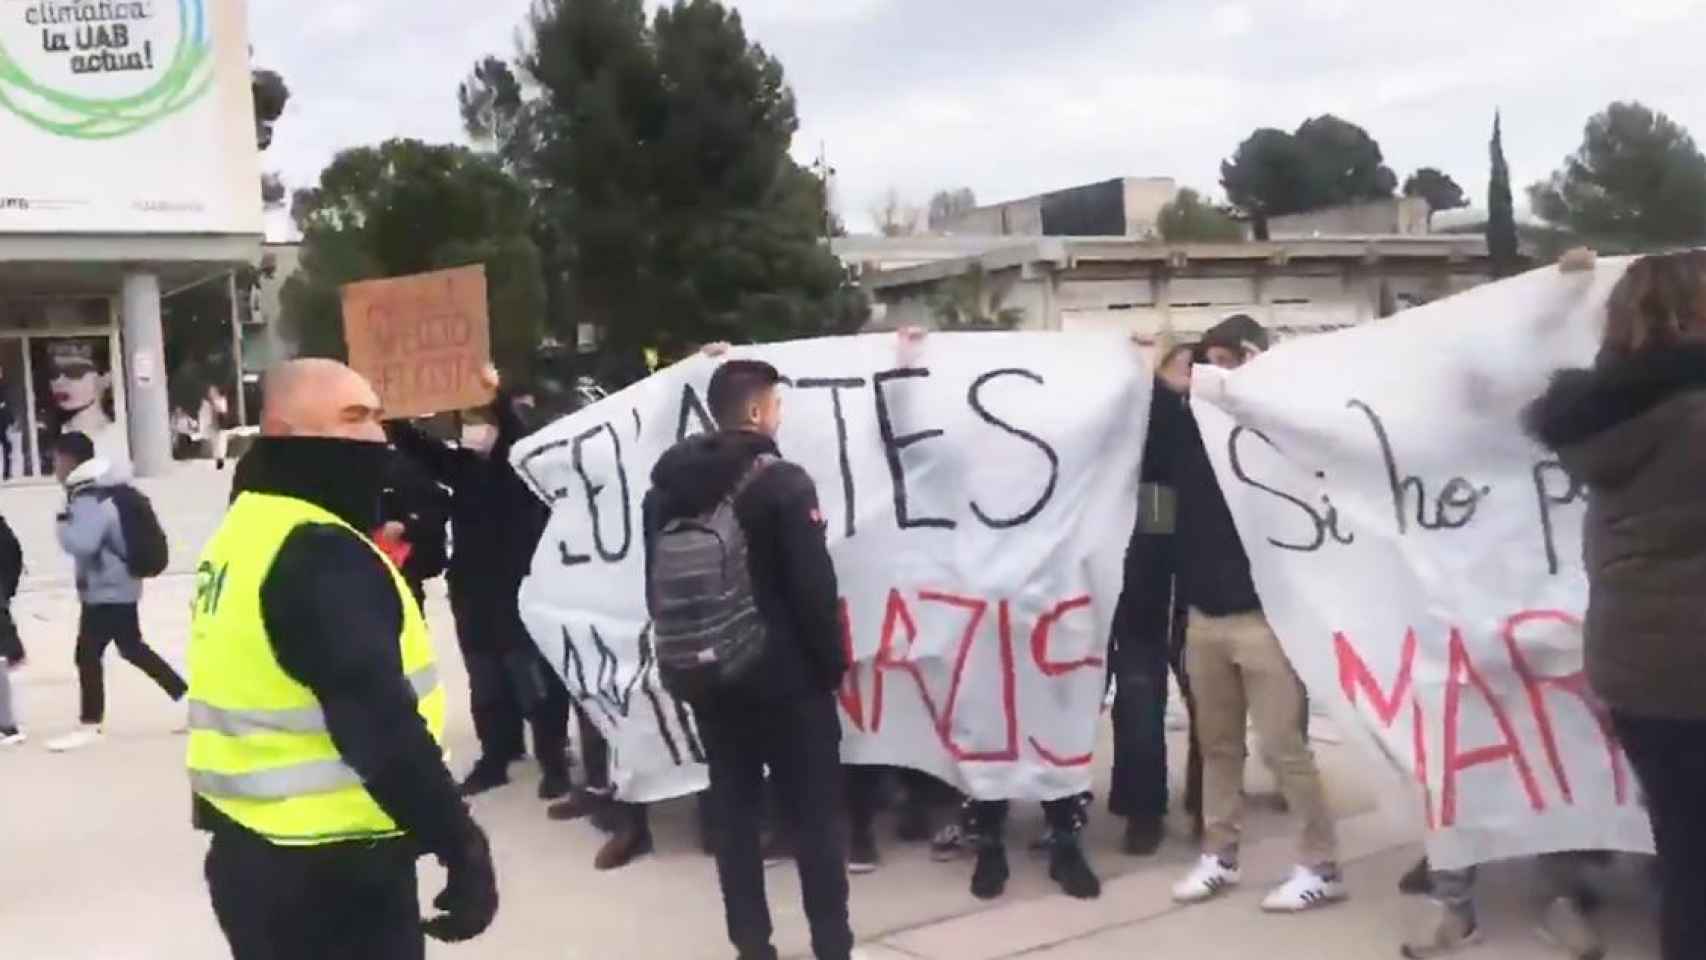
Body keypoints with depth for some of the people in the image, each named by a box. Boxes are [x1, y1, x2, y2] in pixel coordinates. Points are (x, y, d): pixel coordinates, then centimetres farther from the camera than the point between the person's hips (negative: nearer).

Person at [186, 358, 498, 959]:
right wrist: (462, 847, -25)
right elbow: (379, 725, -28)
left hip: (252, 854, 10)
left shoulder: (243, 533, 11)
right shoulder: (319, 555, -21)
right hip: (328, 869, -10)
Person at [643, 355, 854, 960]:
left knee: (734, 811, 13)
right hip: (787, 677, -5)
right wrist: (832, 663, -3)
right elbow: (815, 588, -15)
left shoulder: (667, 486, 5)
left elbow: (657, 583, 9)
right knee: (815, 814, 5)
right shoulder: (783, 483, -14)